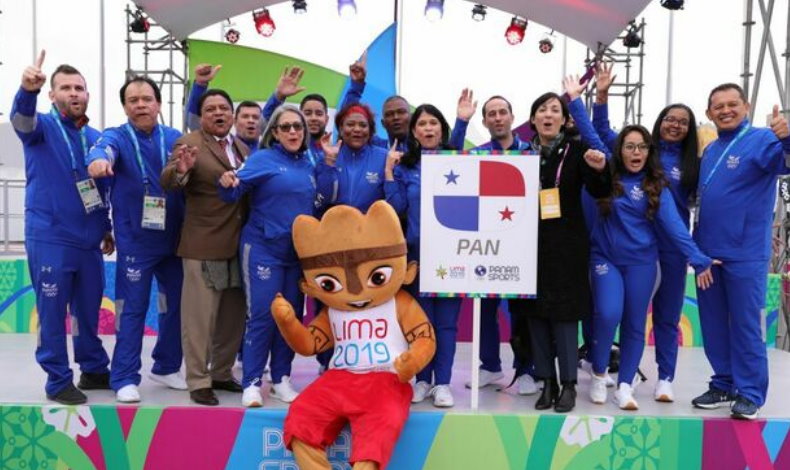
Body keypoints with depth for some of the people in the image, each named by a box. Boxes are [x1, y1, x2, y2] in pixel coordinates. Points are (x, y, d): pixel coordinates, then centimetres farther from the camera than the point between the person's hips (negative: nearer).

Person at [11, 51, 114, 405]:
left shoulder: (96, 137, 12)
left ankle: (94, 369, 29)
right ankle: (58, 381, 13)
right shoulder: (43, 127, -2)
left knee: (89, 310, 15)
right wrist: (28, 91, -48)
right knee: (52, 312, 2)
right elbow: (21, 121, -27)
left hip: (88, 241, 5)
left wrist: (107, 229, 18)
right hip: (49, 240, -5)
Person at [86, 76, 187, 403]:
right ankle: (125, 378, 12)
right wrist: (99, 159, -51)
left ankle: (166, 367, 30)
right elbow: (104, 148, -28)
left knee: (176, 304, 13)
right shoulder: (117, 137, -5)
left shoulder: (175, 138, 6)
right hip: (136, 240, -4)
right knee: (133, 309, 0)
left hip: (174, 238, 4)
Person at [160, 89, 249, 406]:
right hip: (203, 246, -7)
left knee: (233, 317, 16)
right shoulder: (190, 144, -7)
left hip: (239, 246, 7)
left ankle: (221, 373, 31)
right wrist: (180, 170, -43)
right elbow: (167, 183, -21)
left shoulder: (242, 148, 13)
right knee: (200, 317, 1)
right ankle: (198, 382, 13)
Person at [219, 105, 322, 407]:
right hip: (264, 249, -5)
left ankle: (281, 380, 20)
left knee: (292, 315, 9)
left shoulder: (309, 166, 11)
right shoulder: (262, 159, -5)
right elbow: (235, 190, -18)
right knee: (262, 315, -7)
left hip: (299, 251, 6)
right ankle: (251, 383, 4)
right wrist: (228, 184, -38)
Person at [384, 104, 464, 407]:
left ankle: (442, 382, 11)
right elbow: (397, 206, -1)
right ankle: (423, 379, 19)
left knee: (446, 319, 2)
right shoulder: (405, 165, 7)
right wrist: (388, 171, -8)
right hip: (418, 250, 1)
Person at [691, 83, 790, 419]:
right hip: (708, 252, 7)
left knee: (745, 325, 1)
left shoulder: (761, 140, -8)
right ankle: (724, 384, 26)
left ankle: (750, 393, 12)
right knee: (713, 324, 13)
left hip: (745, 254, -7)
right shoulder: (710, 150, 13)